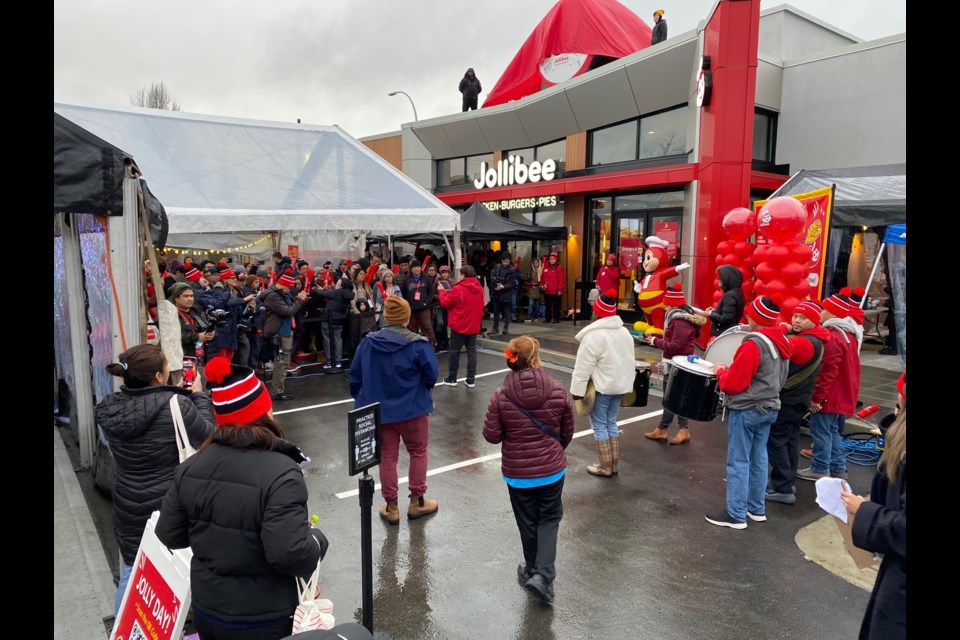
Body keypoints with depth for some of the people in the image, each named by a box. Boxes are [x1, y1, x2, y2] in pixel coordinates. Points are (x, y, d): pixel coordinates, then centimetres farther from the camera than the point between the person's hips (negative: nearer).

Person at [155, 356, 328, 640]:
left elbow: (169, 536, 2)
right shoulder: (281, 474, -26)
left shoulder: (190, 467, -6)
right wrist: (317, 538, -12)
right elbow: (290, 554, -31)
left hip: (205, 610, 6)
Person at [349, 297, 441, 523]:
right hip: (412, 409, -3)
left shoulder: (368, 343, -6)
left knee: (387, 457, 13)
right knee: (418, 452, 17)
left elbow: (355, 376, 1)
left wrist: (362, 399, 17)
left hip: (378, 410, 3)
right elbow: (432, 375, -12)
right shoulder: (418, 344, -16)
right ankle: (416, 502, 24)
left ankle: (391, 507, 22)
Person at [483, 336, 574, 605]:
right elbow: (567, 432, 0)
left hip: (517, 472, 0)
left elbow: (491, 436, -11)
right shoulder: (558, 391, -13)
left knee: (527, 521, 20)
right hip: (552, 469, 0)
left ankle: (533, 570, 38)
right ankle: (544, 574, 7)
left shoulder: (501, 396, -17)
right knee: (549, 518, 19)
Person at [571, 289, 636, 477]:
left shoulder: (593, 335, -19)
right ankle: (615, 464, 22)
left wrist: (578, 390, -13)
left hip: (601, 387, -8)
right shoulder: (624, 332, 6)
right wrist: (628, 383, 23)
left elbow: (584, 367, -19)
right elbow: (629, 361, 14)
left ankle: (605, 467, 9)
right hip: (620, 384, 8)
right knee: (611, 422, 17)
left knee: (599, 425, 4)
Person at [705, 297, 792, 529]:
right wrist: (733, 370, 14)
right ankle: (757, 508, 25)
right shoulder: (782, 343, 8)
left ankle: (736, 514, 4)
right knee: (758, 459, 16)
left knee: (738, 462, -1)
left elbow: (733, 383, -20)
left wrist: (721, 371, 0)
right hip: (769, 408, 9)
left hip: (745, 410, -9)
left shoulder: (753, 344, -21)